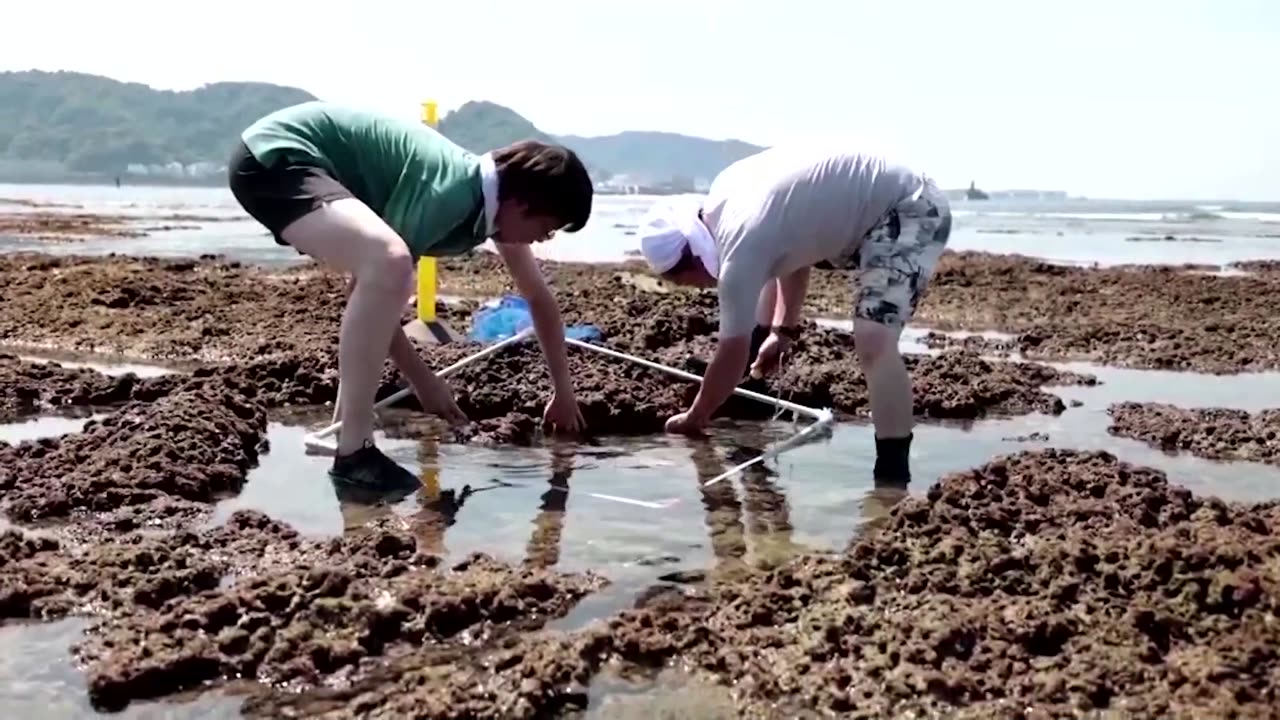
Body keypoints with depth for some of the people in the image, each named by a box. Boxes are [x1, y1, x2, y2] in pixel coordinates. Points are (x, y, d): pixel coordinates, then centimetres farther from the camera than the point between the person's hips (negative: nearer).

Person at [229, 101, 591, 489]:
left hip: (293, 160, 10)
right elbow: (362, 291, -17)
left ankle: (344, 426, 27)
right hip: (273, 158, -10)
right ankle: (354, 452, -21)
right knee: (389, 263, -31)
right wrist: (422, 380, -7)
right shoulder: (449, 193, -24)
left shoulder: (496, 200, 4)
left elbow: (540, 298, 17)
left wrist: (564, 392, 23)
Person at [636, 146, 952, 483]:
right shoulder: (723, 196, -1)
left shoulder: (742, 247, -27)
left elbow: (732, 354, -20)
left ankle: (893, 478, -21)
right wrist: (784, 329, 13)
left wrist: (692, 420, -6)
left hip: (911, 212, -11)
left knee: (873, 341, -27)